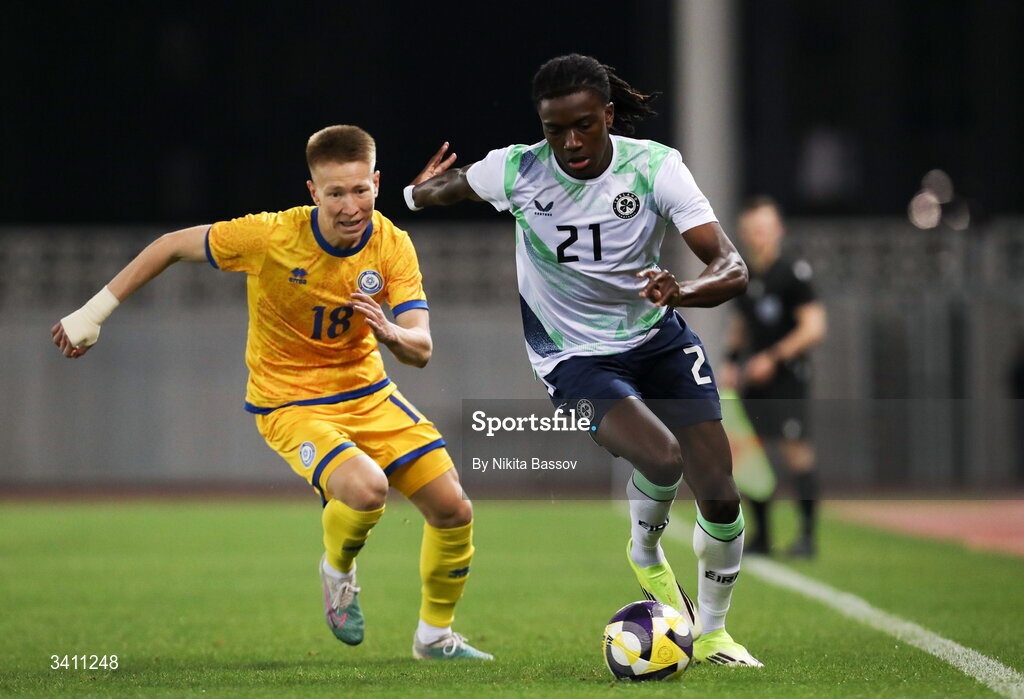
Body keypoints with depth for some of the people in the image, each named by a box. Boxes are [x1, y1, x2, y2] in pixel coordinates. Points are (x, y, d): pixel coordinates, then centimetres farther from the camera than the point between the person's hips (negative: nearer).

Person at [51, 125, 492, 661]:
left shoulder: (393, 247, -13)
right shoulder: (270, 236, -23)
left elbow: (420, 350, -18)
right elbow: (174, 246, -10)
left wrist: (391, 334, -42)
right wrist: (93, 313, -7)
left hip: (367, 392, 4)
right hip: (289, 403, -4)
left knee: (453, 510, -1)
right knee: (365, 489, -32)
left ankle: (435, 636, 25)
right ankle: (337, 568, 4)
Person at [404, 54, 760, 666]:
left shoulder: (654, 166, -18)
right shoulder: (516, 170, -16)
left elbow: (733, 269, -26)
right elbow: (446, 186, 9)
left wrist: (681, 291, -44)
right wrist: (421, 194, -11)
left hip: (658, 338, 2)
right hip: (575, 356, -2)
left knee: (721, 500, -5)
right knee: (662, 458, -29)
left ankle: (712, 633, 23)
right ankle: (645, 552, 7)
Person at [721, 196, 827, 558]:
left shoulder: (793, 273, -10)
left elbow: (813, 327, -14)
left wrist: (773, 358, -17)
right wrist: (731, 361, 11)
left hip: (786, 376, -7)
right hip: (752, 378, 7)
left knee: (795, 450, -12)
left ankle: (807, 534, -8)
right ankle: (760, 536, 14)